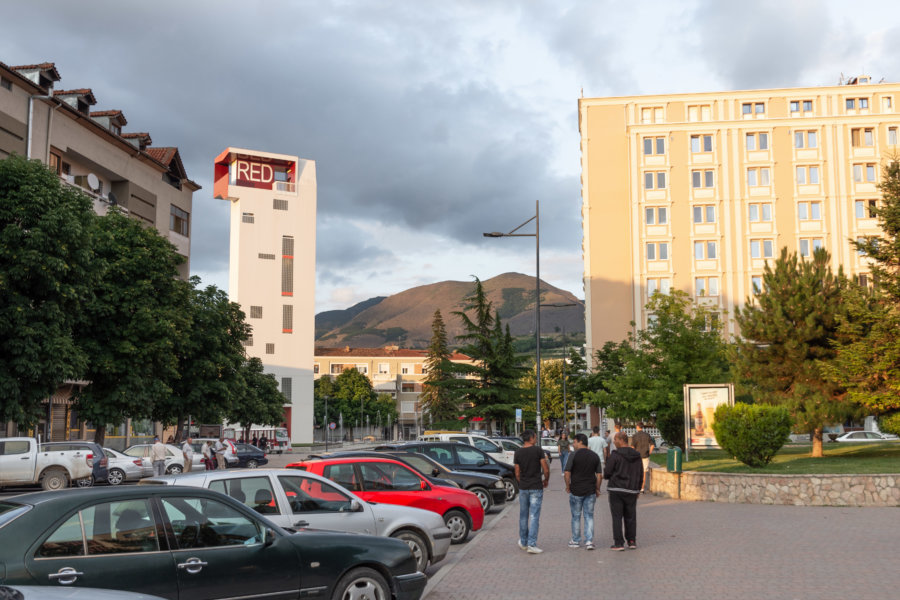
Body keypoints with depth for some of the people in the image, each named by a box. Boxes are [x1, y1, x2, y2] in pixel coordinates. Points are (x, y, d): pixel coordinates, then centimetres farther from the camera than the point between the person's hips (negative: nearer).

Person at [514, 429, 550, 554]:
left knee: (523, 515, 15)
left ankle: (523, 542, 26)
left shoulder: (518, 453, 1)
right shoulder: (538, 450, -9)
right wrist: (546, 480, 9)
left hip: (523, 487, 4)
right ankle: (531, 544, -7)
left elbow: (517, 473, 5)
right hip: (536, 487, -4)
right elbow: (546, 470, -9)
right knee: (534, 516, -2)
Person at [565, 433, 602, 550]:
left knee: (576, 516, 10)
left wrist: (568, 486, 0)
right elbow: (599, 475, 2)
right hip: (590, 491, 3)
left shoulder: (574, 455, -11)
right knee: (589, 516, 9)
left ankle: (576, 541, 20)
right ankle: (589, 541, 2)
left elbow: (567, 472, -14)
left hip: (576, 491, -3)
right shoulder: (595, 456, 2)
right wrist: (597, 489, 12)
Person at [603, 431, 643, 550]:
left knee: (617, 517, -1)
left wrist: (606, 476, 13)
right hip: (632, 491, 5)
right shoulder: (636, 455, 8)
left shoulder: (615, 455, -11)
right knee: (630, 516, 13)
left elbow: (607, 472, -10)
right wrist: (638, 489, 21)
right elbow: (640, 475, 14)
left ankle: (619, 543, -2)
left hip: (616, 490, -5)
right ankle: (631, 541, 15)